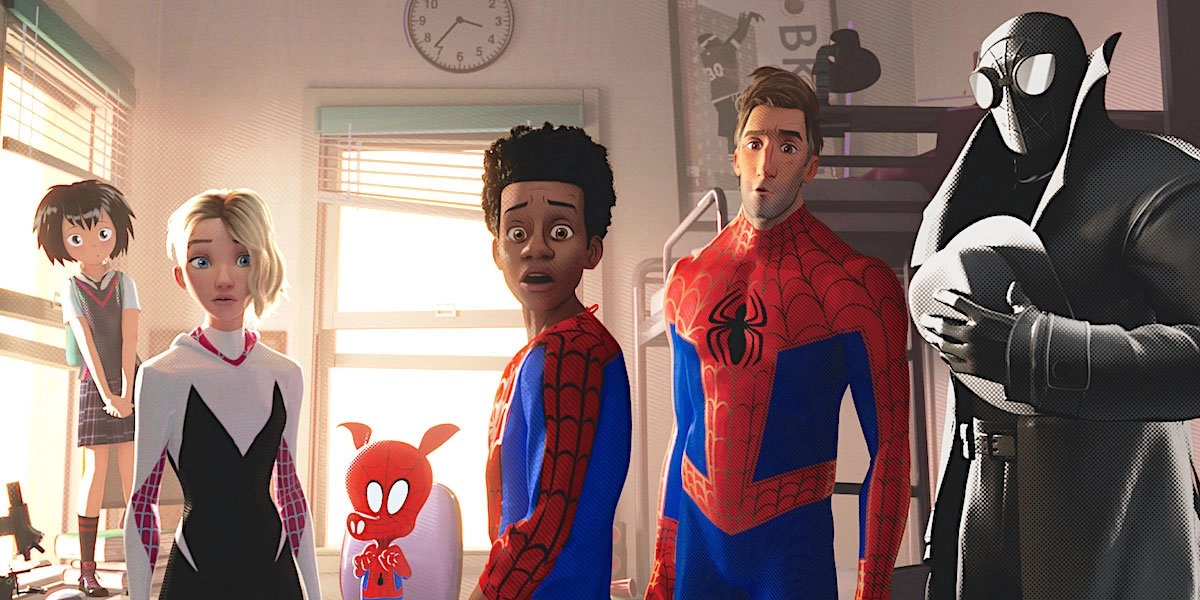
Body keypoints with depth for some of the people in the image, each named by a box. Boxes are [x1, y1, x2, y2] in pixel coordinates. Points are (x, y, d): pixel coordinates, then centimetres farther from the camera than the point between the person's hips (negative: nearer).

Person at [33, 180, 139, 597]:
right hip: (95, 386, -1)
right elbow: (86, 342, -9)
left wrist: (126, 392, -15)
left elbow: (129, 338, -6)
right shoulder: (71, 289, -1)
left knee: (132, 469, 0)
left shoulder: (124, 283, 2)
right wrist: (107, 394, -16)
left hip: (129, 383, 1)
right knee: (96, 469, -1)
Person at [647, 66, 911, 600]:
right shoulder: (687, 281, 4)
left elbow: (889, 446, -8)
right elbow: (686, 430, 10)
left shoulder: (857, 285, -10)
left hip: (796, 540, -3)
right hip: (698, 539, 4)